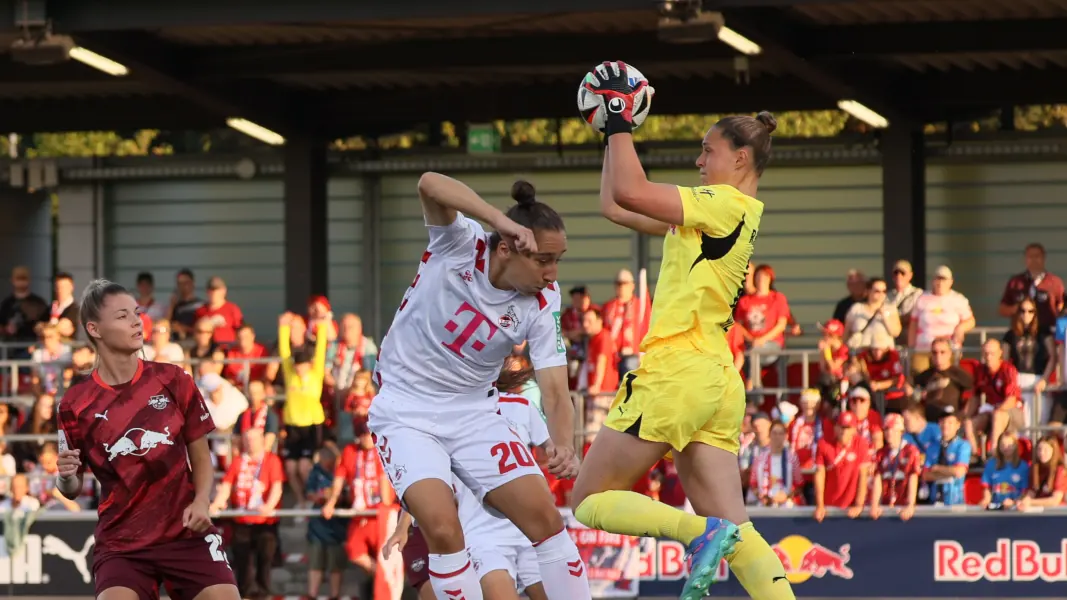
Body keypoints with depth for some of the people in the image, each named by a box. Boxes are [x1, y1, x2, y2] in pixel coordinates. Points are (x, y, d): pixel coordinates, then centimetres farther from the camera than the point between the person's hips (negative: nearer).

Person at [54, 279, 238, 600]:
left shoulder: (173, 381, 2)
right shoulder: (76, 404, -1)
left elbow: (200, 456, 10)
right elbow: (72, 489, 6)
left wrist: (201, 502, -8)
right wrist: (66, 477, -17)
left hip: (187, 533, 1)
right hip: (121, 543, -1)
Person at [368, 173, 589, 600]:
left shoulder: (542, 304, -10)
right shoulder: (461, 244, -18)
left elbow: (554, 390, -13)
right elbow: (430, 184, -36)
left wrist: (564, 445, -33)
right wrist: (501, 220, -48)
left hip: (474, 413, 4)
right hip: (407, 413, -4)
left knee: (546, 517, -4)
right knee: (443, 529, -22)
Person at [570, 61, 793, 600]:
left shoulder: (728, 204, -7)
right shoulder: (720, 213, 19)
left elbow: (630, 191, -16)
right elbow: (614, 205, 25)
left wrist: (620, 121, -6)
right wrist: (612, 133, 25)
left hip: (675, 372, -9)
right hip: (718, 385, 9)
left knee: (589, 500, -1)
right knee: (736, 534, 0)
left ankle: (702, 533, -22)